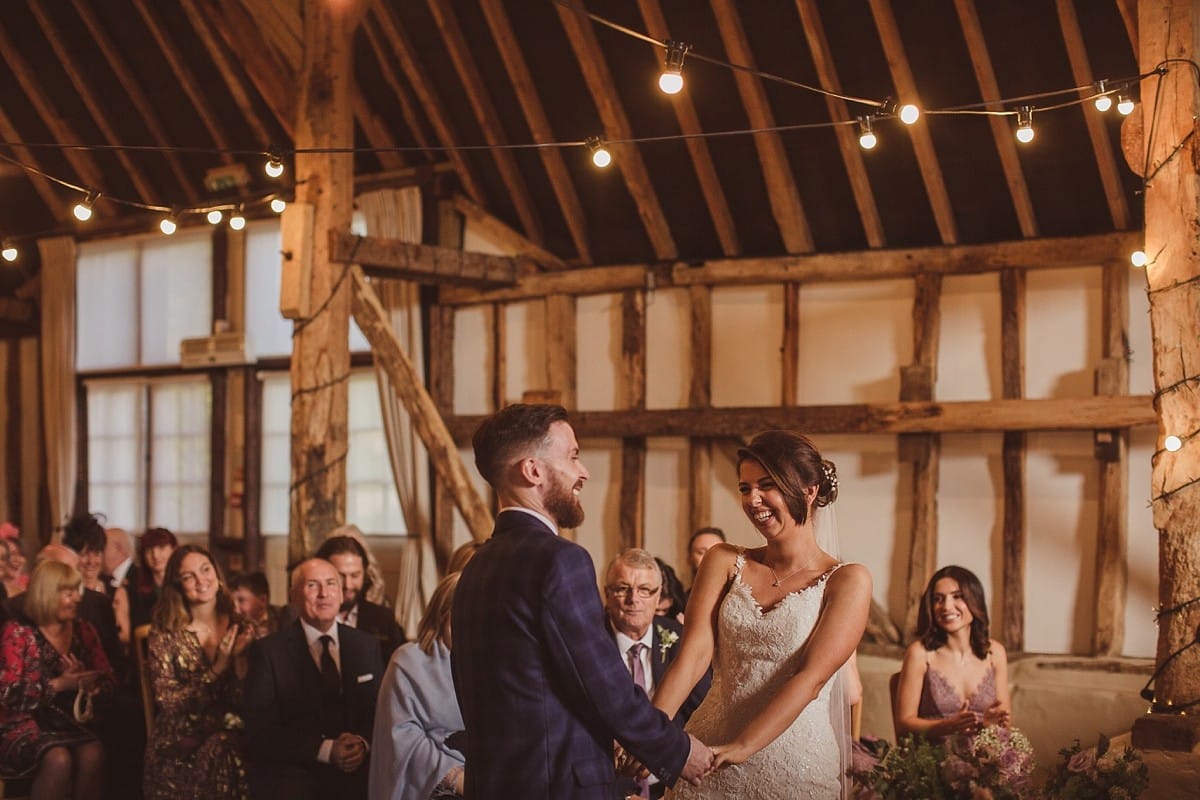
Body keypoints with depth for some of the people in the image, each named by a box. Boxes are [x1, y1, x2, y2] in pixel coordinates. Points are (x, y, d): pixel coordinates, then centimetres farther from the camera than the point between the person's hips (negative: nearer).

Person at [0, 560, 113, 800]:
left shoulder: (83, 632, 12)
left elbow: (107, 680, 8)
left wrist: (83, 682, -14)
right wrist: (57, 685, -19)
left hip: (69, 725, 4)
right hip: (24, 726, -4)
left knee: (93, 754, -30)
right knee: (58, 759, -35)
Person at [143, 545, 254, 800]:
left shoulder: (240, 628, 4)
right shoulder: (165, 634, -1)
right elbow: (168, 701, -9)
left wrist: (240, 658, -13)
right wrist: (216, 670, -15)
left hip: (232, 734, 2)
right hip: (181, 742, -2)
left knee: (237, 754, -24)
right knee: (214, 756, -26)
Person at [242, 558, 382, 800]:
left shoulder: (366, 646, 13)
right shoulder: (267, 652, 2)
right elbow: (261, 733, -4)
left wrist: (364, 744, -9)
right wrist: (325, 750, -16)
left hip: (357, 772, 4)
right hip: (292, 774, -3)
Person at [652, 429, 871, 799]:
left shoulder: (847, 581, -5)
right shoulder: (724, 562, 3)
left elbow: (811, 678, -15)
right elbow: (694, 653, -8)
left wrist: (743, 747, -26)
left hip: (795, 769, -2)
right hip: (709, 767, 3)